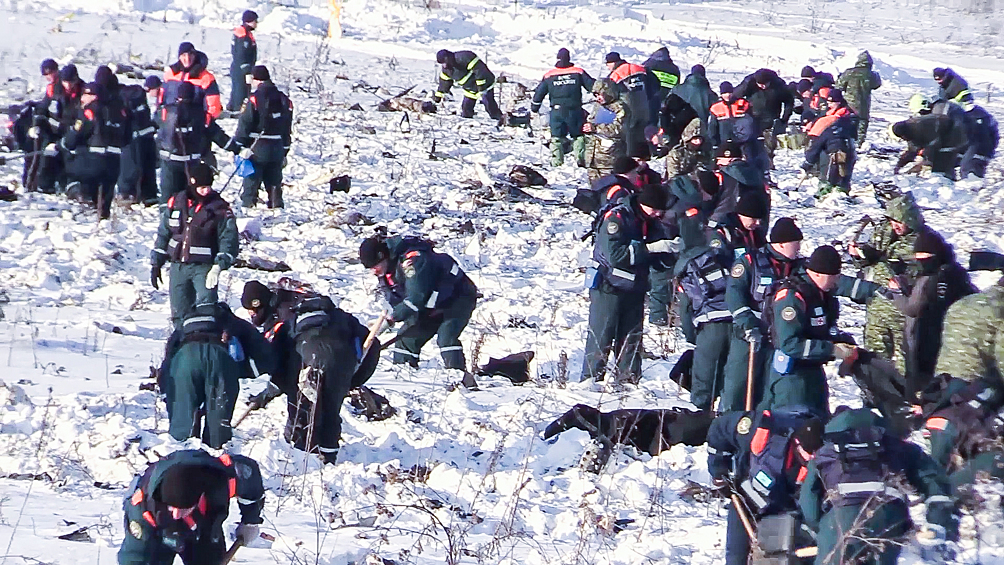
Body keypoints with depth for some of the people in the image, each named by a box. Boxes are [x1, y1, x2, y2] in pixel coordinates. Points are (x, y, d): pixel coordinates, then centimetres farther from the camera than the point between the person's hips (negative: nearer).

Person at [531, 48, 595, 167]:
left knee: (556, 137, 7)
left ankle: (556, 162, 2)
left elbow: (539, 92, 8)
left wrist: (534, 108, 21)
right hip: (575, 110, 0)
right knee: (578, 135, 10)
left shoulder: (549, 75, 2)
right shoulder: (579, 73, 0)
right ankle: (580, 159, 1)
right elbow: (592, 85, 5)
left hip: (557, 111, 0)